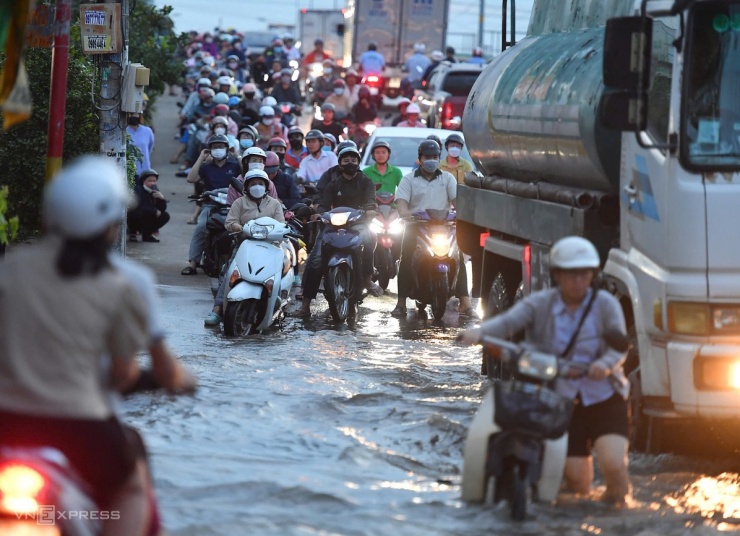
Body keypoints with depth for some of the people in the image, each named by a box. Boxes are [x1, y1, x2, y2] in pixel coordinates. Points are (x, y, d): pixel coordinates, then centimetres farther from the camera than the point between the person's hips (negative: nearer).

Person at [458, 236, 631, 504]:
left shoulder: (606, 305, 0)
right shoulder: (540, 304, 0)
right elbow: (509, 320, -16)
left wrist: (606, 363, -34)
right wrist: (479, 332, -37)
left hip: (604, 398, -1)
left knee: (613, 463, -22)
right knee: (577, 481, -5)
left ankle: (617, 494, 13)